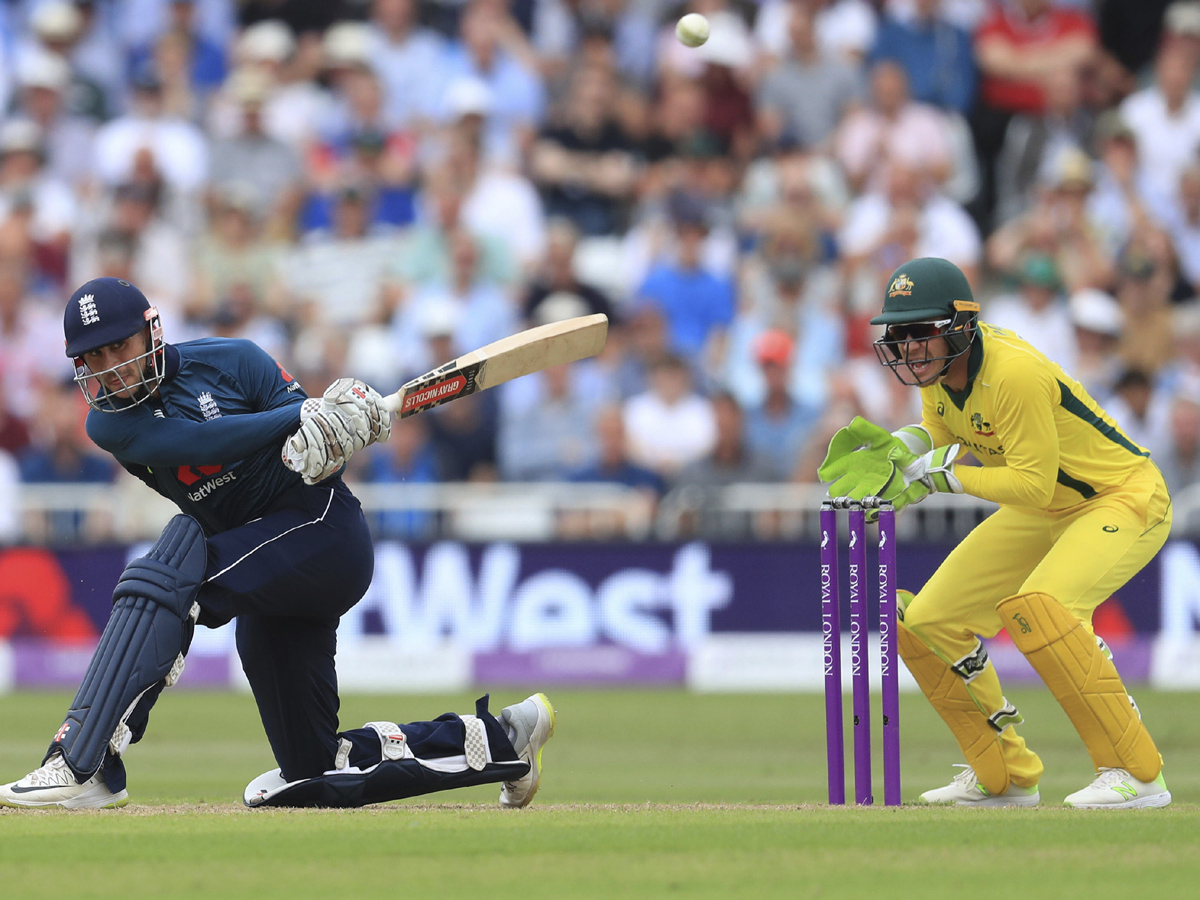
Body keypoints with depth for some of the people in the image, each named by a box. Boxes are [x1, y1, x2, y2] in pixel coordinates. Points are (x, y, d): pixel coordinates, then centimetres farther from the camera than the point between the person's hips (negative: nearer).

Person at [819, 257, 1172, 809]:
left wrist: (945, 471, -24)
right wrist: (894, 449, -10)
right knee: (923, 623, 4)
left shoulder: (1014, 374, -31)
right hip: (1042, 514, 9)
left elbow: (1033, 483, -29)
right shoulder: (934, 368, -6)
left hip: (1126, 499, -9)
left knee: (1035, 606, -35)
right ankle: (1006, 777, 19)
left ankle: (1136, 773, -25)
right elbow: (937, 439, 10)